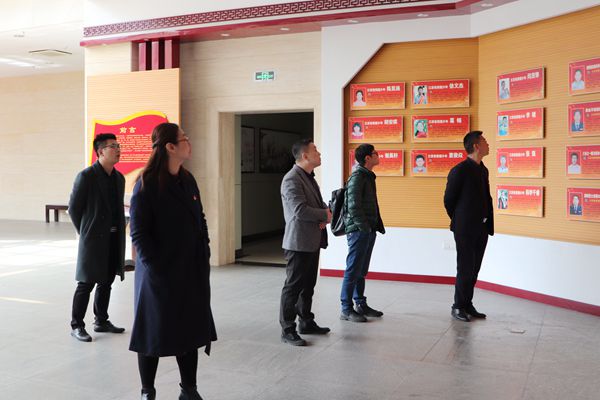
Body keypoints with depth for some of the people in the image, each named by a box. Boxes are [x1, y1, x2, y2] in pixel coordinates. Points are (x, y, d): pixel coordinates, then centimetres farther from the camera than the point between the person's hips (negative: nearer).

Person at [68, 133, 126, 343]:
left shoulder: (119, 178, 10)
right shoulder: (86, 176, -10)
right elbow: (74, 208, -4)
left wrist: (119, 233, 11)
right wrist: (86, 232, 3)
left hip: (113, 239, 6)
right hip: (94, 239, -6)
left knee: (106, 282, 13)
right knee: (87, 283, 0)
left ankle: (101, 321, 26)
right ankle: (76, 326, 11)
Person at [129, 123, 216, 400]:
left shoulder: (188, 181, 8)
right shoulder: (146, 185, -11)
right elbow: (138, 233, -12)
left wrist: (203, 258, 5)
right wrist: (155, 268, -16)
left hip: (191, 273, 6)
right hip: (159, 274, -6)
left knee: (190, 331, 11)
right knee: (153, 333, 8)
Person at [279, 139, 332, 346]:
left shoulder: (309, 178, 15)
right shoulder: (292, 180, -17)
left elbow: (319, 203, 20)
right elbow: (300, 210, -26)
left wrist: (325, 216, -4)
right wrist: (325, 215, -12)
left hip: (313, 242, 9)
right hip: (298, 242, -9)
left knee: (308, 285, 18)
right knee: (293, 286, -1)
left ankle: (306, 322, 30)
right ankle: (287, 330, 7)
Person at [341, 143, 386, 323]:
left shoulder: (368, 176, 16)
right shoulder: (357, 176, -14)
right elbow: (353, 206, -19)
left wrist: (376, 226, 14)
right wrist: (364, 227, -17)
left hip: (369, 230, 9)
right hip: (358, 230, -9)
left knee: (362, 271, 15)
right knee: (353, 271, -3)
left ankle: (361, 305, 24)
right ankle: (346, 310, 3)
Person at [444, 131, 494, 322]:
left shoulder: (483, 170, 12)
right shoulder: (459, 171, -12)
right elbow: (448, 201, -7)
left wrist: (488, 223, 10)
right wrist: (459, 223, 4)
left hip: (482, 229, 7)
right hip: (466, 230, -7)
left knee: (474, 270, 11)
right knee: (465, 269, 0)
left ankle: (468, 305, 21)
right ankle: (458, 307, 12)